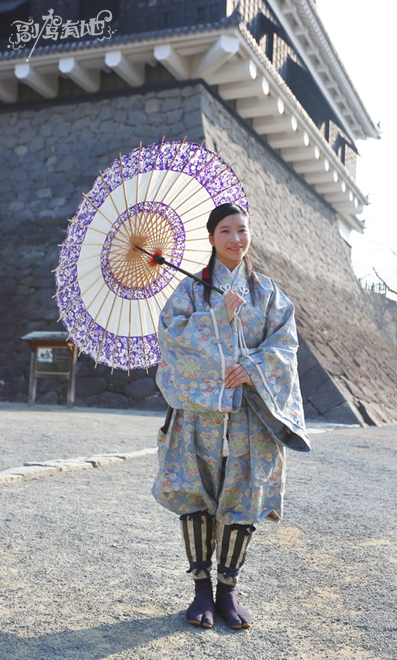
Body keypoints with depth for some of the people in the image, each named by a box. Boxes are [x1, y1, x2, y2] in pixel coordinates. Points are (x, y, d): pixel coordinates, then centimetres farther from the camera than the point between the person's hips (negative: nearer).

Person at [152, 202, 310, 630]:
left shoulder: (266, 291, 12)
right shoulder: (192, 288, 7)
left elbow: (284, 342, 3)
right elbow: (171, 329, -7)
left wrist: (255, 368, -14)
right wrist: (220, 313, -14)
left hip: (249, 407, 1)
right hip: (200, 403, -1)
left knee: (243, 495, 0)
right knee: (196, 495, -3)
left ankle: (227, 590, 14)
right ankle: (201, 587, 11)